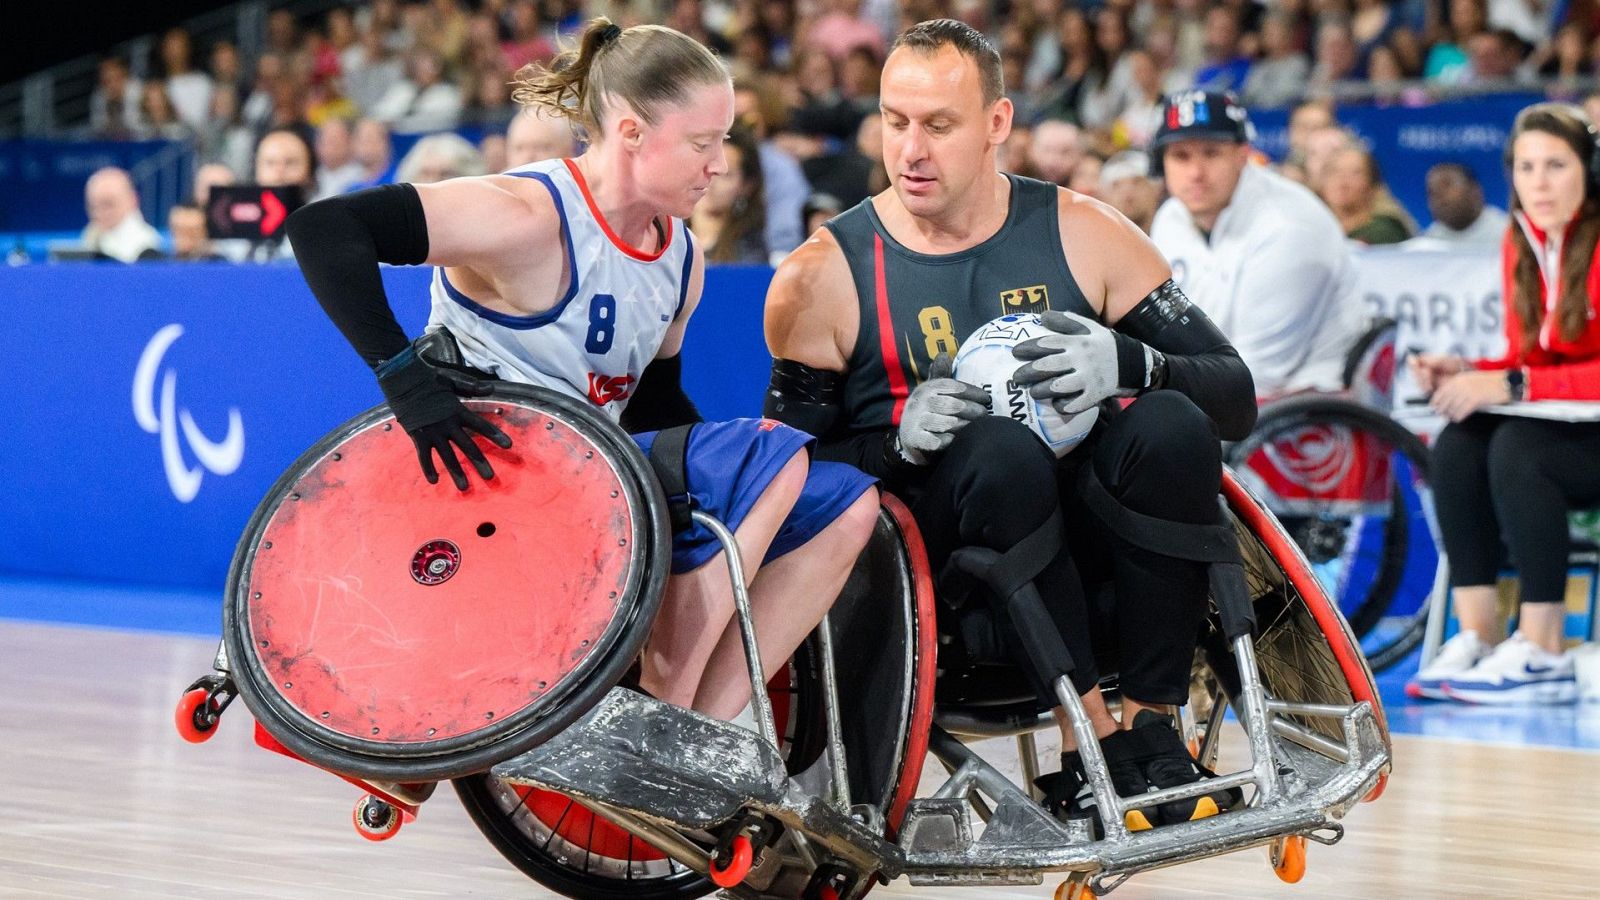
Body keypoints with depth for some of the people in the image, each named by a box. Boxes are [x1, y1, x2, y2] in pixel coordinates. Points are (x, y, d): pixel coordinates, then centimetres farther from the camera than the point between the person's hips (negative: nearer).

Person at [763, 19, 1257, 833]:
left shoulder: (1080, 235, 4)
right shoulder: (823, 277, 1)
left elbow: (1235, 399, 1)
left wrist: (1129, 365, -20)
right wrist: (901, 443, -20)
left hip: (1083, 550, 2)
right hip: (932, 566, -2)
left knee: (1172, 427, -26)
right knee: (1002, 452, -33)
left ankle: (1149, 729, -22)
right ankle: (1087, 737, -30)